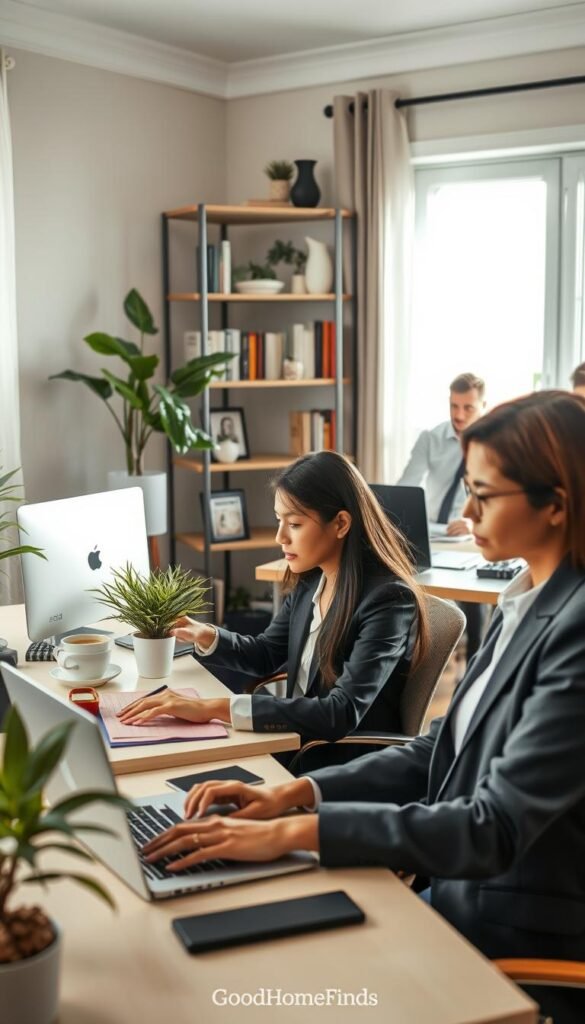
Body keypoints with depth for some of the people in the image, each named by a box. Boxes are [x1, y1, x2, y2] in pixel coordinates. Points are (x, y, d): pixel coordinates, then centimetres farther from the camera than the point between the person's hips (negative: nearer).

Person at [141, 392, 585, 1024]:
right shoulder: (525, 603, 5)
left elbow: (494, 829, -26)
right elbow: (444, 750, 8)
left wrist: (293, 832, -26)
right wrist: (294, 793, -3)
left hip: (521, 944, -7)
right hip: (459, 900, 7)